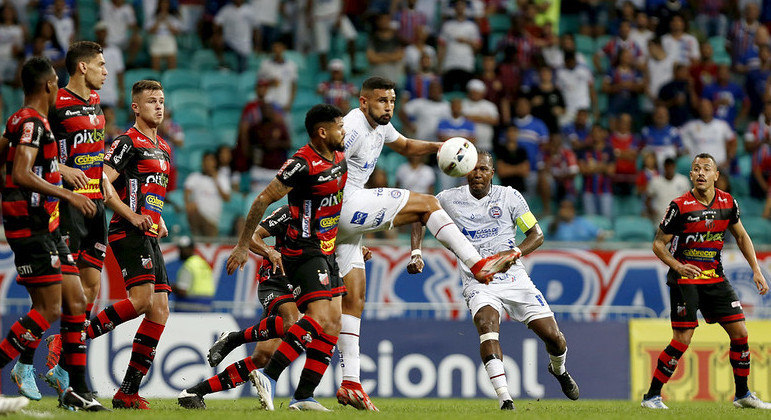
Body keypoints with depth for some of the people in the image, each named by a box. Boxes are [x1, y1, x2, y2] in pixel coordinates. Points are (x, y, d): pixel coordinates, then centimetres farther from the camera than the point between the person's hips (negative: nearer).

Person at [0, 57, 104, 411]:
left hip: (47, 228, 10)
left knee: (76, 303, 7)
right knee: (49, 310, -11)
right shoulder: (32, 123, -14)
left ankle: (77, 389, 9)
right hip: (31, 228, -10)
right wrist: (68, 195, -27)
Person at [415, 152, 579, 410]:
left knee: (553, 336, -3)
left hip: (514, 279, 1)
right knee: (487, 323, -33)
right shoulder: (449, 199, 1)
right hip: (478, 285, -1)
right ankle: (504, 399, -41)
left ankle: (559, 369, 36)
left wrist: (514, 253, -16)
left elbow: (537, 235, 3)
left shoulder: (509, 197, 1)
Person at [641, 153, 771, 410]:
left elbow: (741, 236, 17)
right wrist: (677, 266, -24)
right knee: (682, 341, -12)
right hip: (684, 279, -5)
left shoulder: (728, 203, 1)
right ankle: (652, 396, -1)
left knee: (740, 332, 2)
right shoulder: (680, 206, -13)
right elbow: (658, 244, -7)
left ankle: (743, 395, 15)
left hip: (714, 277, 5)